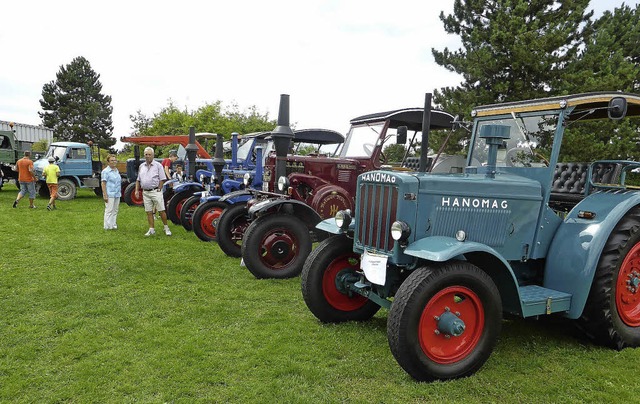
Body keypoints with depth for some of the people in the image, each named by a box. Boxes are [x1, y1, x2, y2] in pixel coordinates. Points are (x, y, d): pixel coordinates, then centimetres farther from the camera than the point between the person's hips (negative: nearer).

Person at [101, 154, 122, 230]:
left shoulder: (117, 171, 16)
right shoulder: (105, 171, -8)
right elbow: (103, 183, -12)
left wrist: (120, 193, 20)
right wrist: (105, 195, -18)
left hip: (117, 194, 8)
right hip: (110, 195, -8)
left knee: (115, 210, 11)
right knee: (109, 210, -6)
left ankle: (113, 224, 18)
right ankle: (108, 226, -1)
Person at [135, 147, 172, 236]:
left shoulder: (158, 165, -2)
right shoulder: (141, 166, 13)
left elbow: (162, 179, -5)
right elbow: (138, 180, 18)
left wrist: (159, 190, -11)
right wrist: (137, 190, 8)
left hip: (155, 191, -5)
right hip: (145, 192, 5)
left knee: (161, 211, -4)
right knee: (149, 212, 7)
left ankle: (166, 228, 8)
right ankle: (151, 229, 14)